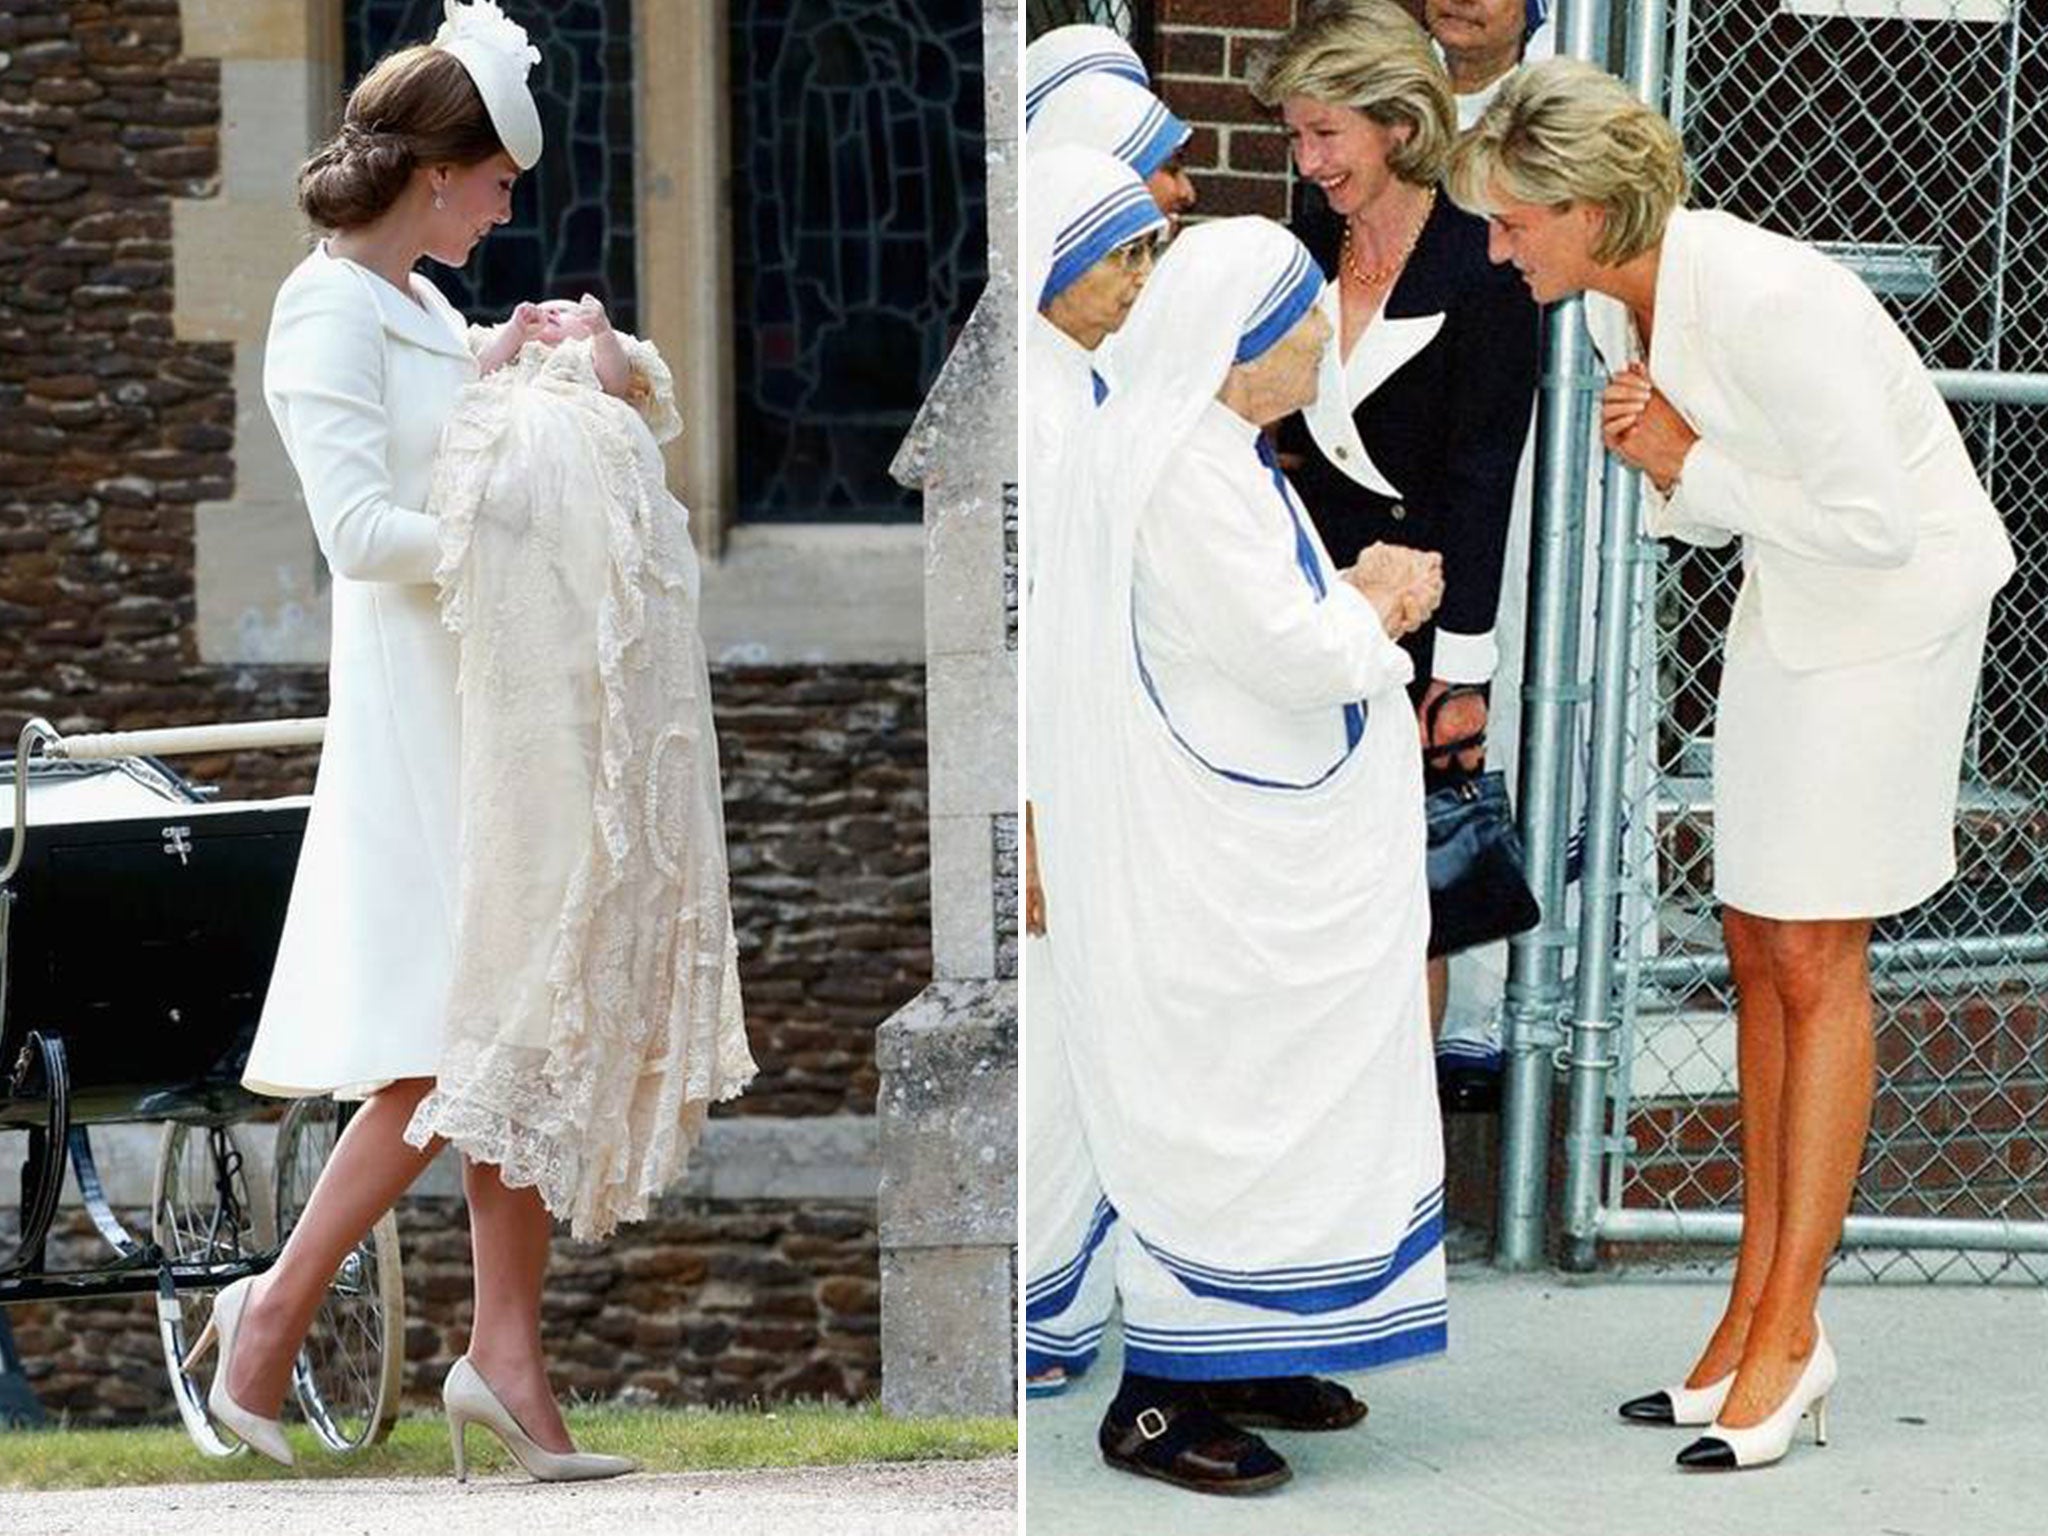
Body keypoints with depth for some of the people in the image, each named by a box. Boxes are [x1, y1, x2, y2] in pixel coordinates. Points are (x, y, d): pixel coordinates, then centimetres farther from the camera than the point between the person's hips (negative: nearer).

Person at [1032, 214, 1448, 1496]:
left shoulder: (1216, 450, 11)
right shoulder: (1182, 474, -22)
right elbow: (1293, 655, -23)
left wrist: (1360, 595, 3)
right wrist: (1382, 608, -4)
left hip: (1253, 855, 10)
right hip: (1207, 864, -10)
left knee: (1252, 1100, 16)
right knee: (1213, 1106, -3)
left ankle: (1228, 1356, 27)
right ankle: (1159, 1402, 5)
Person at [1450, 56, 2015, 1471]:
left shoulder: (1765, 303, -28)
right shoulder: (1618, 305, 0)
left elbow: (1873, 520, -24)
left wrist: (1690, 461, -19)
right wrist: (1660, 469, -13)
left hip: (1897, 601, -9)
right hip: (1790, 601, 9)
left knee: (1811, 957, -8)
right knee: (1757, 951, 8)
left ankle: (1790, 1331, -3)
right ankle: (1758, 1307, 13)